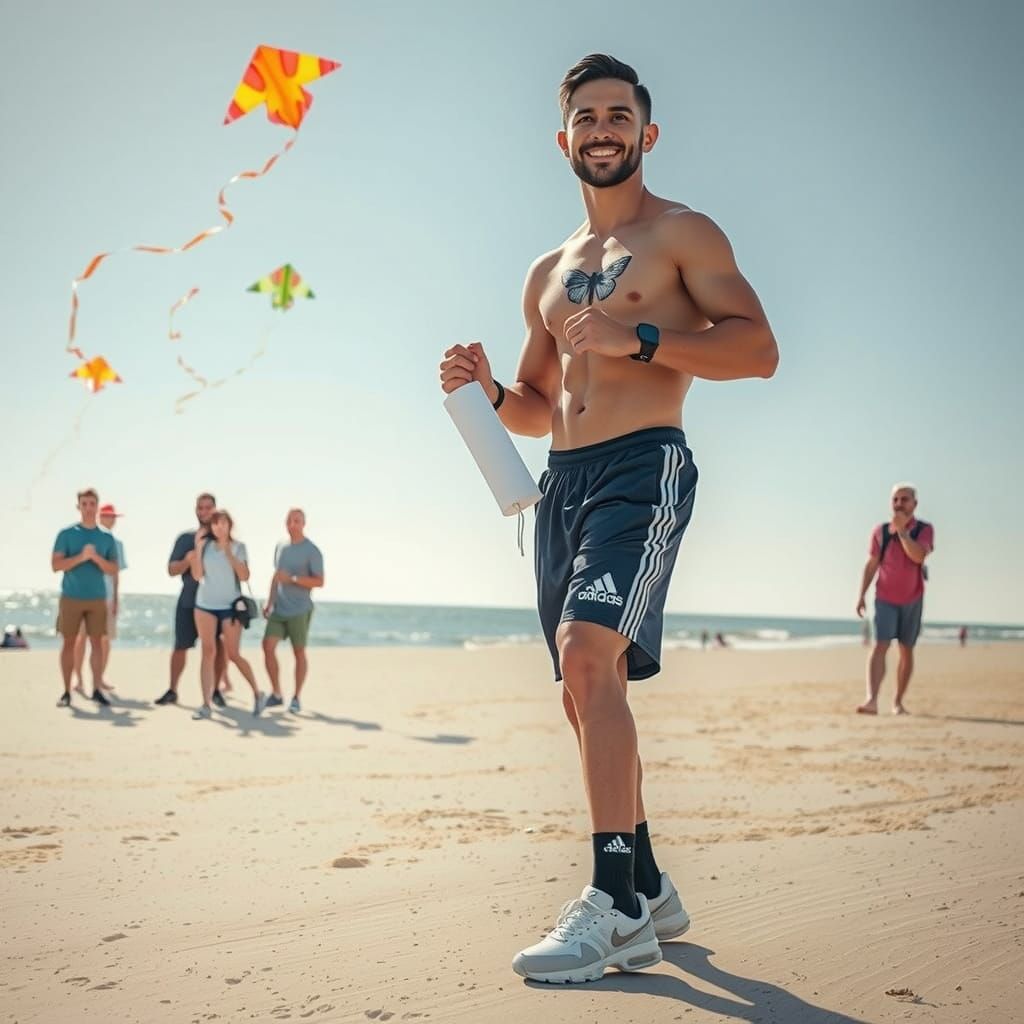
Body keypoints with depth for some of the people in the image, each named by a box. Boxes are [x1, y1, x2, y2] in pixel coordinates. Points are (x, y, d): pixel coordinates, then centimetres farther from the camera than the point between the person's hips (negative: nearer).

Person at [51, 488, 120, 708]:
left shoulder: (107, 537, 7)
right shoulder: (66, 534, 1)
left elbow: (113, 570, 3)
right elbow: (56, 565, -7)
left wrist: (96, 558, -14)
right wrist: (81, 557, -19)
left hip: (97, 599, 2)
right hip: (71, 597, -2)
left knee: (97, 642, 0)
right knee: (69, 643, 1)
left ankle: (96, 689, 6)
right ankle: (67, 691, 7)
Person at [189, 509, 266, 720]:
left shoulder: (238, 547, -1)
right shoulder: (205, 544, 2)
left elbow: (244, 576, -11)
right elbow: (197, 575, -4)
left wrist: (229, 554, -17)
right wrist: (197, 548, -11)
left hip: (230, 606, -2)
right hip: (205, 605, 2)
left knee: (233, 655, -1)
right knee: (208, 652, -3)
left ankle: (258, 694, 17)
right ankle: (206, 704, -3)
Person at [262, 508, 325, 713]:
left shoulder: (312, 551, -7)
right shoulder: (281, 547, 12)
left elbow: (319, 581, -11)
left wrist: (292, 578, -20)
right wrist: (269, 602, 15)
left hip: (299, 610, -5)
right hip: (279, 609, 5)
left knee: (299, 652, 2)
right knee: (268, 646, -5)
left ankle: (296, 698, 11)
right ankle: (276, 694, 6)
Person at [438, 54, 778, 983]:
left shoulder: (682, 234, 3)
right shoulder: (549, 271, 22)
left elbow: (758, 348, -8)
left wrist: (641, 336, -18)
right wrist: (488, 390, 4)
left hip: (644, 467, -7)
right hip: (564, 483, 8)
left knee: (588, 657, -24)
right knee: (589, 693, 7)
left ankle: (615, 907, -21)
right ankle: (648, 892, 20)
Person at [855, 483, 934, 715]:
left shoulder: (925, 529, -6)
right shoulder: (880, 531, -2)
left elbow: (918, 556, -25)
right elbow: (871, 565, 4)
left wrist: (901, 530, -26)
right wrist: (861, 595, -1)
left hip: (912, 600, 1)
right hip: (885, 599, -1)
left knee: (906, 651, 10)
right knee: (880, 646, -16)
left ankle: (898, 701, 24)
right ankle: (872, 700, -28)